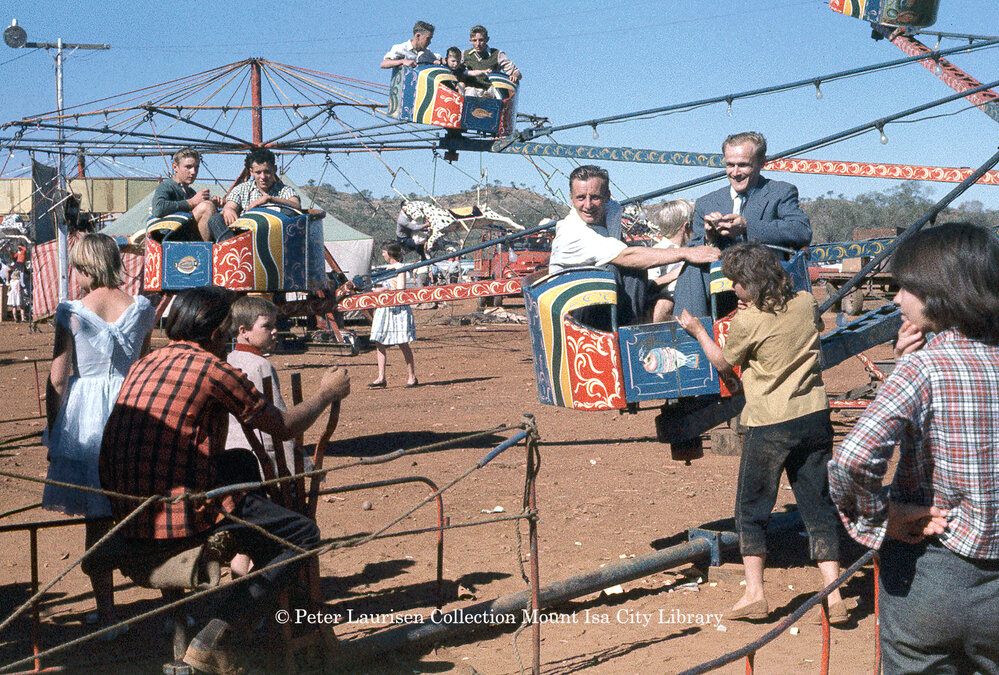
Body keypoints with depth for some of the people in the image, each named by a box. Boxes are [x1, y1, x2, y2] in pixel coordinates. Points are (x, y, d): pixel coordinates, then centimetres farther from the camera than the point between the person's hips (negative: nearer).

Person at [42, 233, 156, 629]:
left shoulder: (71, 312, -7)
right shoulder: (142, 309, 1)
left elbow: (58, 379, -5)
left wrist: (54, 432, 5)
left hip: (85, 418, -2)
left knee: (97, 523, 6)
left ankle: (106, 613, 13)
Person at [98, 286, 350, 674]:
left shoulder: (143, 365, 15)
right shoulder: (210, 368, -9)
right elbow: (284, 427, 0)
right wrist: (327, 393, 18)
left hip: (127, 518, 9)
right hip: (179, 517, -8)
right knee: (302, 535, 4)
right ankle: (213, 639, -6)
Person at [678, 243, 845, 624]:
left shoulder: (747, 321, -13)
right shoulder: (805, 303, 1)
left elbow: (723, 363, 4)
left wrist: (697, 331, 18)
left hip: (770, 425, -5)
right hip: (815, 417, 5)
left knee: (751, 509, 10)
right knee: (819, 508, 9)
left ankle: (754, 594, 11)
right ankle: (833, 595, 6)